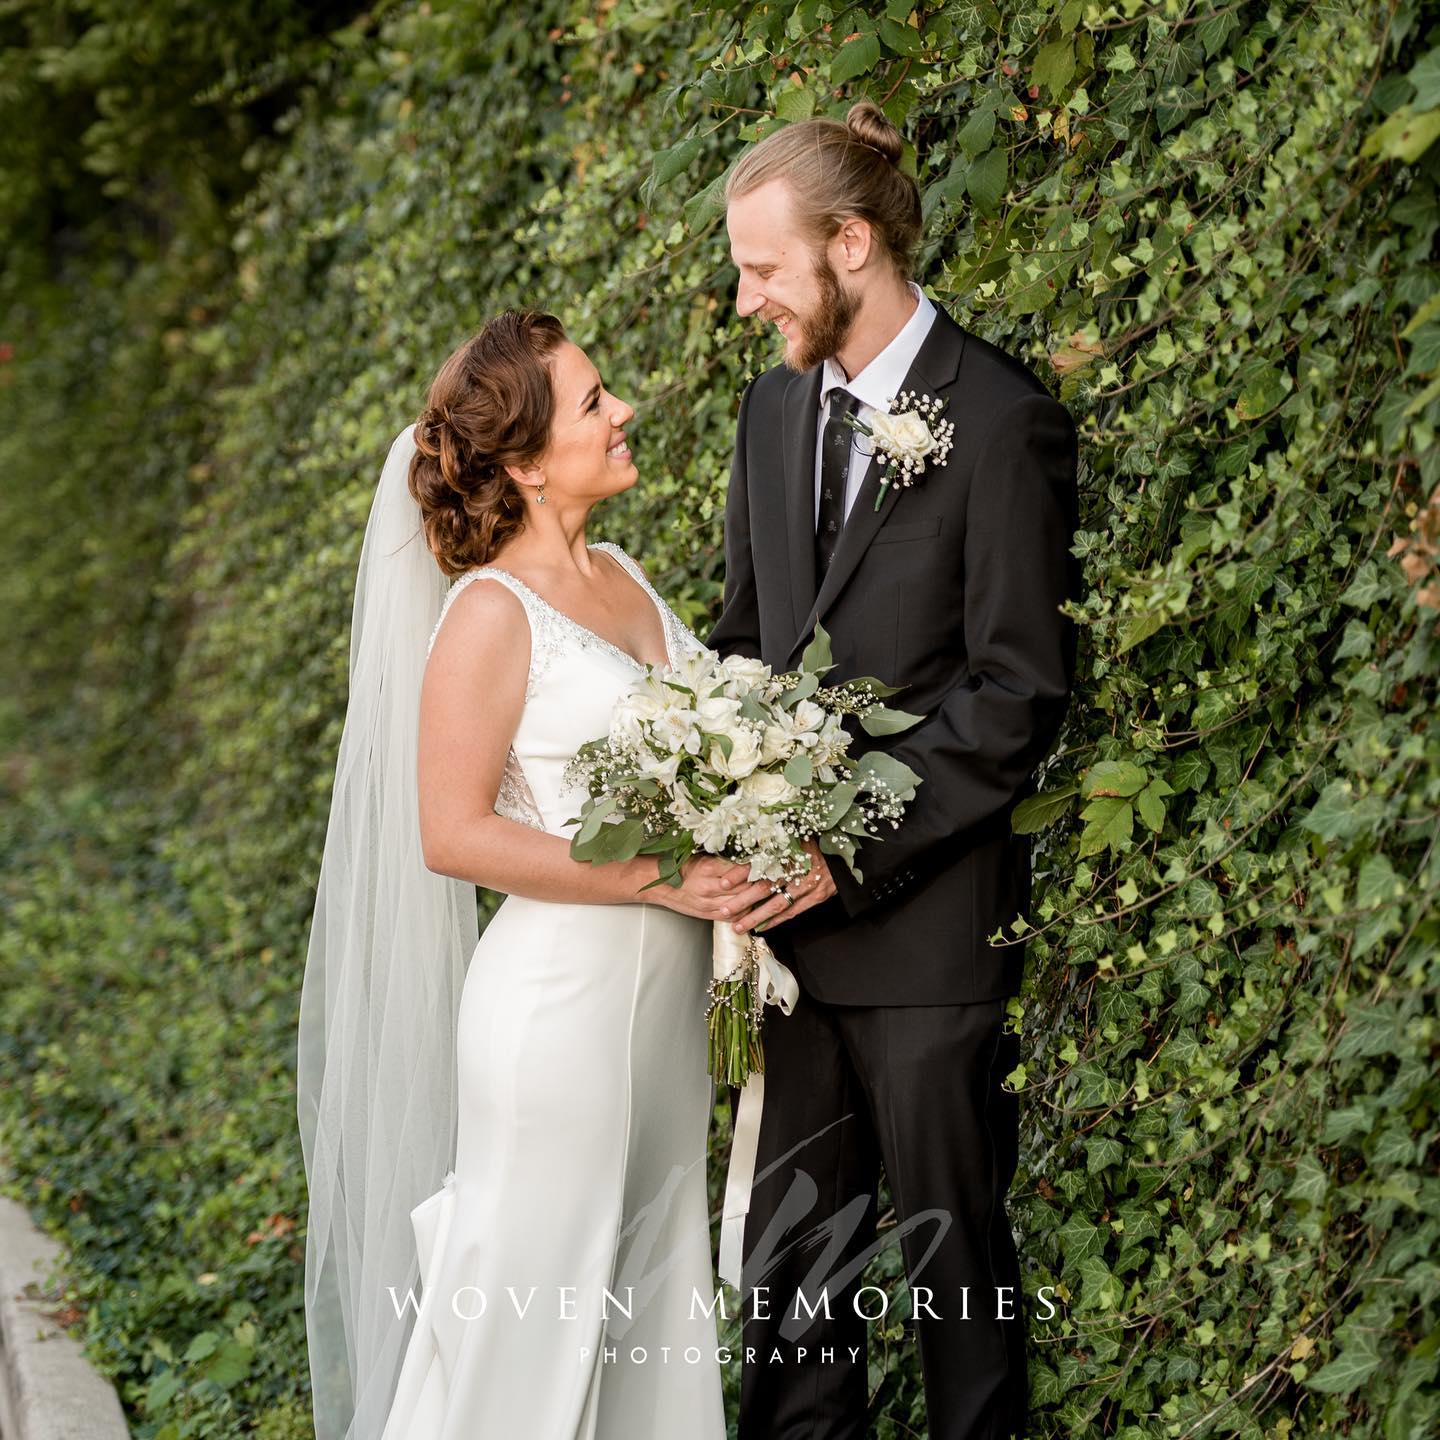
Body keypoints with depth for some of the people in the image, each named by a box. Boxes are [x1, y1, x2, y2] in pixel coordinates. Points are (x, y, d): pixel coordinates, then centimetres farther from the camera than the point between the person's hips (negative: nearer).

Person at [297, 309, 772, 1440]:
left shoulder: (625, 577, 9)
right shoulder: (490, 614, -14)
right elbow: (453, 834, -17)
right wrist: (656, 880, -20)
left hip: (664, 998, 8)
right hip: (560, 997, -8)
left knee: (652, 1294, 15)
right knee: (538, 1307, 3)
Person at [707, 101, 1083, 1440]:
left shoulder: (1003, 421, -12)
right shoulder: (775, 403, 10)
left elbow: (1018, 689, -15)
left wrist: (854, 849, -18)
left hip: (928, 916, -6)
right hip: (795, 897, 7)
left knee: (951, 1244, 6)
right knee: (789, 1236, 14)